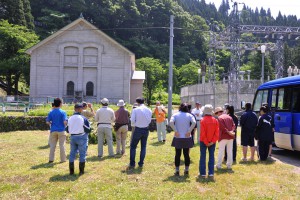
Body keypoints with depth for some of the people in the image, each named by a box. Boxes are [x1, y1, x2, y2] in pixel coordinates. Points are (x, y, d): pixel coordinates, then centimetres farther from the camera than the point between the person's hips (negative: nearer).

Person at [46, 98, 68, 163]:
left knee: (52, 145, 10)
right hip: (61, 130, -3)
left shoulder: (51, 112, 1)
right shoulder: (63, 112, -9)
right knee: (62, 145, 5)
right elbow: (65, 122, -16)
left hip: (53, 130, 3)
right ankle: (63, 159, 10)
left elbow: (47, 122, -2)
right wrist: (65, 126, 5)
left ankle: (51, 159, 12)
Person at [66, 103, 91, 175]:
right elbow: (88, 129, -9)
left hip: (72, 137, 4)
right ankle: (81, 171, 8)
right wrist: (85, 132, 12)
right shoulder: (83, 118, -13)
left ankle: (71, 171, 16)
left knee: (72, 154, 12)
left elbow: (67, 130, 9)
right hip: (81, 137, -4)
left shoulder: (70, 118, 1)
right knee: (82, 154, 5)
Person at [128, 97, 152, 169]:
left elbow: (132, 121, -11)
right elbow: (149, 121, 5)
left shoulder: (135, 110, -10)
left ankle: (132, 164, 5)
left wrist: (134, 125, 9)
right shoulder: (149, 110, 1)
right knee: (143, 147, 13)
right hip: (146, 130, 4)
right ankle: (141, 163, 15)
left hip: (138, 129, -3)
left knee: (133, 146, 7)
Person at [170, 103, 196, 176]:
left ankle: (177, 171, 9)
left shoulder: (175, 115, 0)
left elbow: (171, 122, -17)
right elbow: (194, 123, -17)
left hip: (178, 138, 0)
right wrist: (189, 131, -11)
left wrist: (176, 131, -11)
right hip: (187, 138, 0)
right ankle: (186, 170, 16)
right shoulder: (189, 115, 1)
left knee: (177, 155, 7)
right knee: (186, 155, 11)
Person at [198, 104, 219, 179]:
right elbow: (217, 132, -5)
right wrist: (213, 141, -6)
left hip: (204, 142, -3)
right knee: (211, 157, 10)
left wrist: (206, 142, -8)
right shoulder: (215, 120, -2)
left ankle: (202, 173, 7)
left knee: (203, 157, 5)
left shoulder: (203, 120, -13)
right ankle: (211, 173, 11)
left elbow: (202, 133, -15)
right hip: (212, 142, 3)